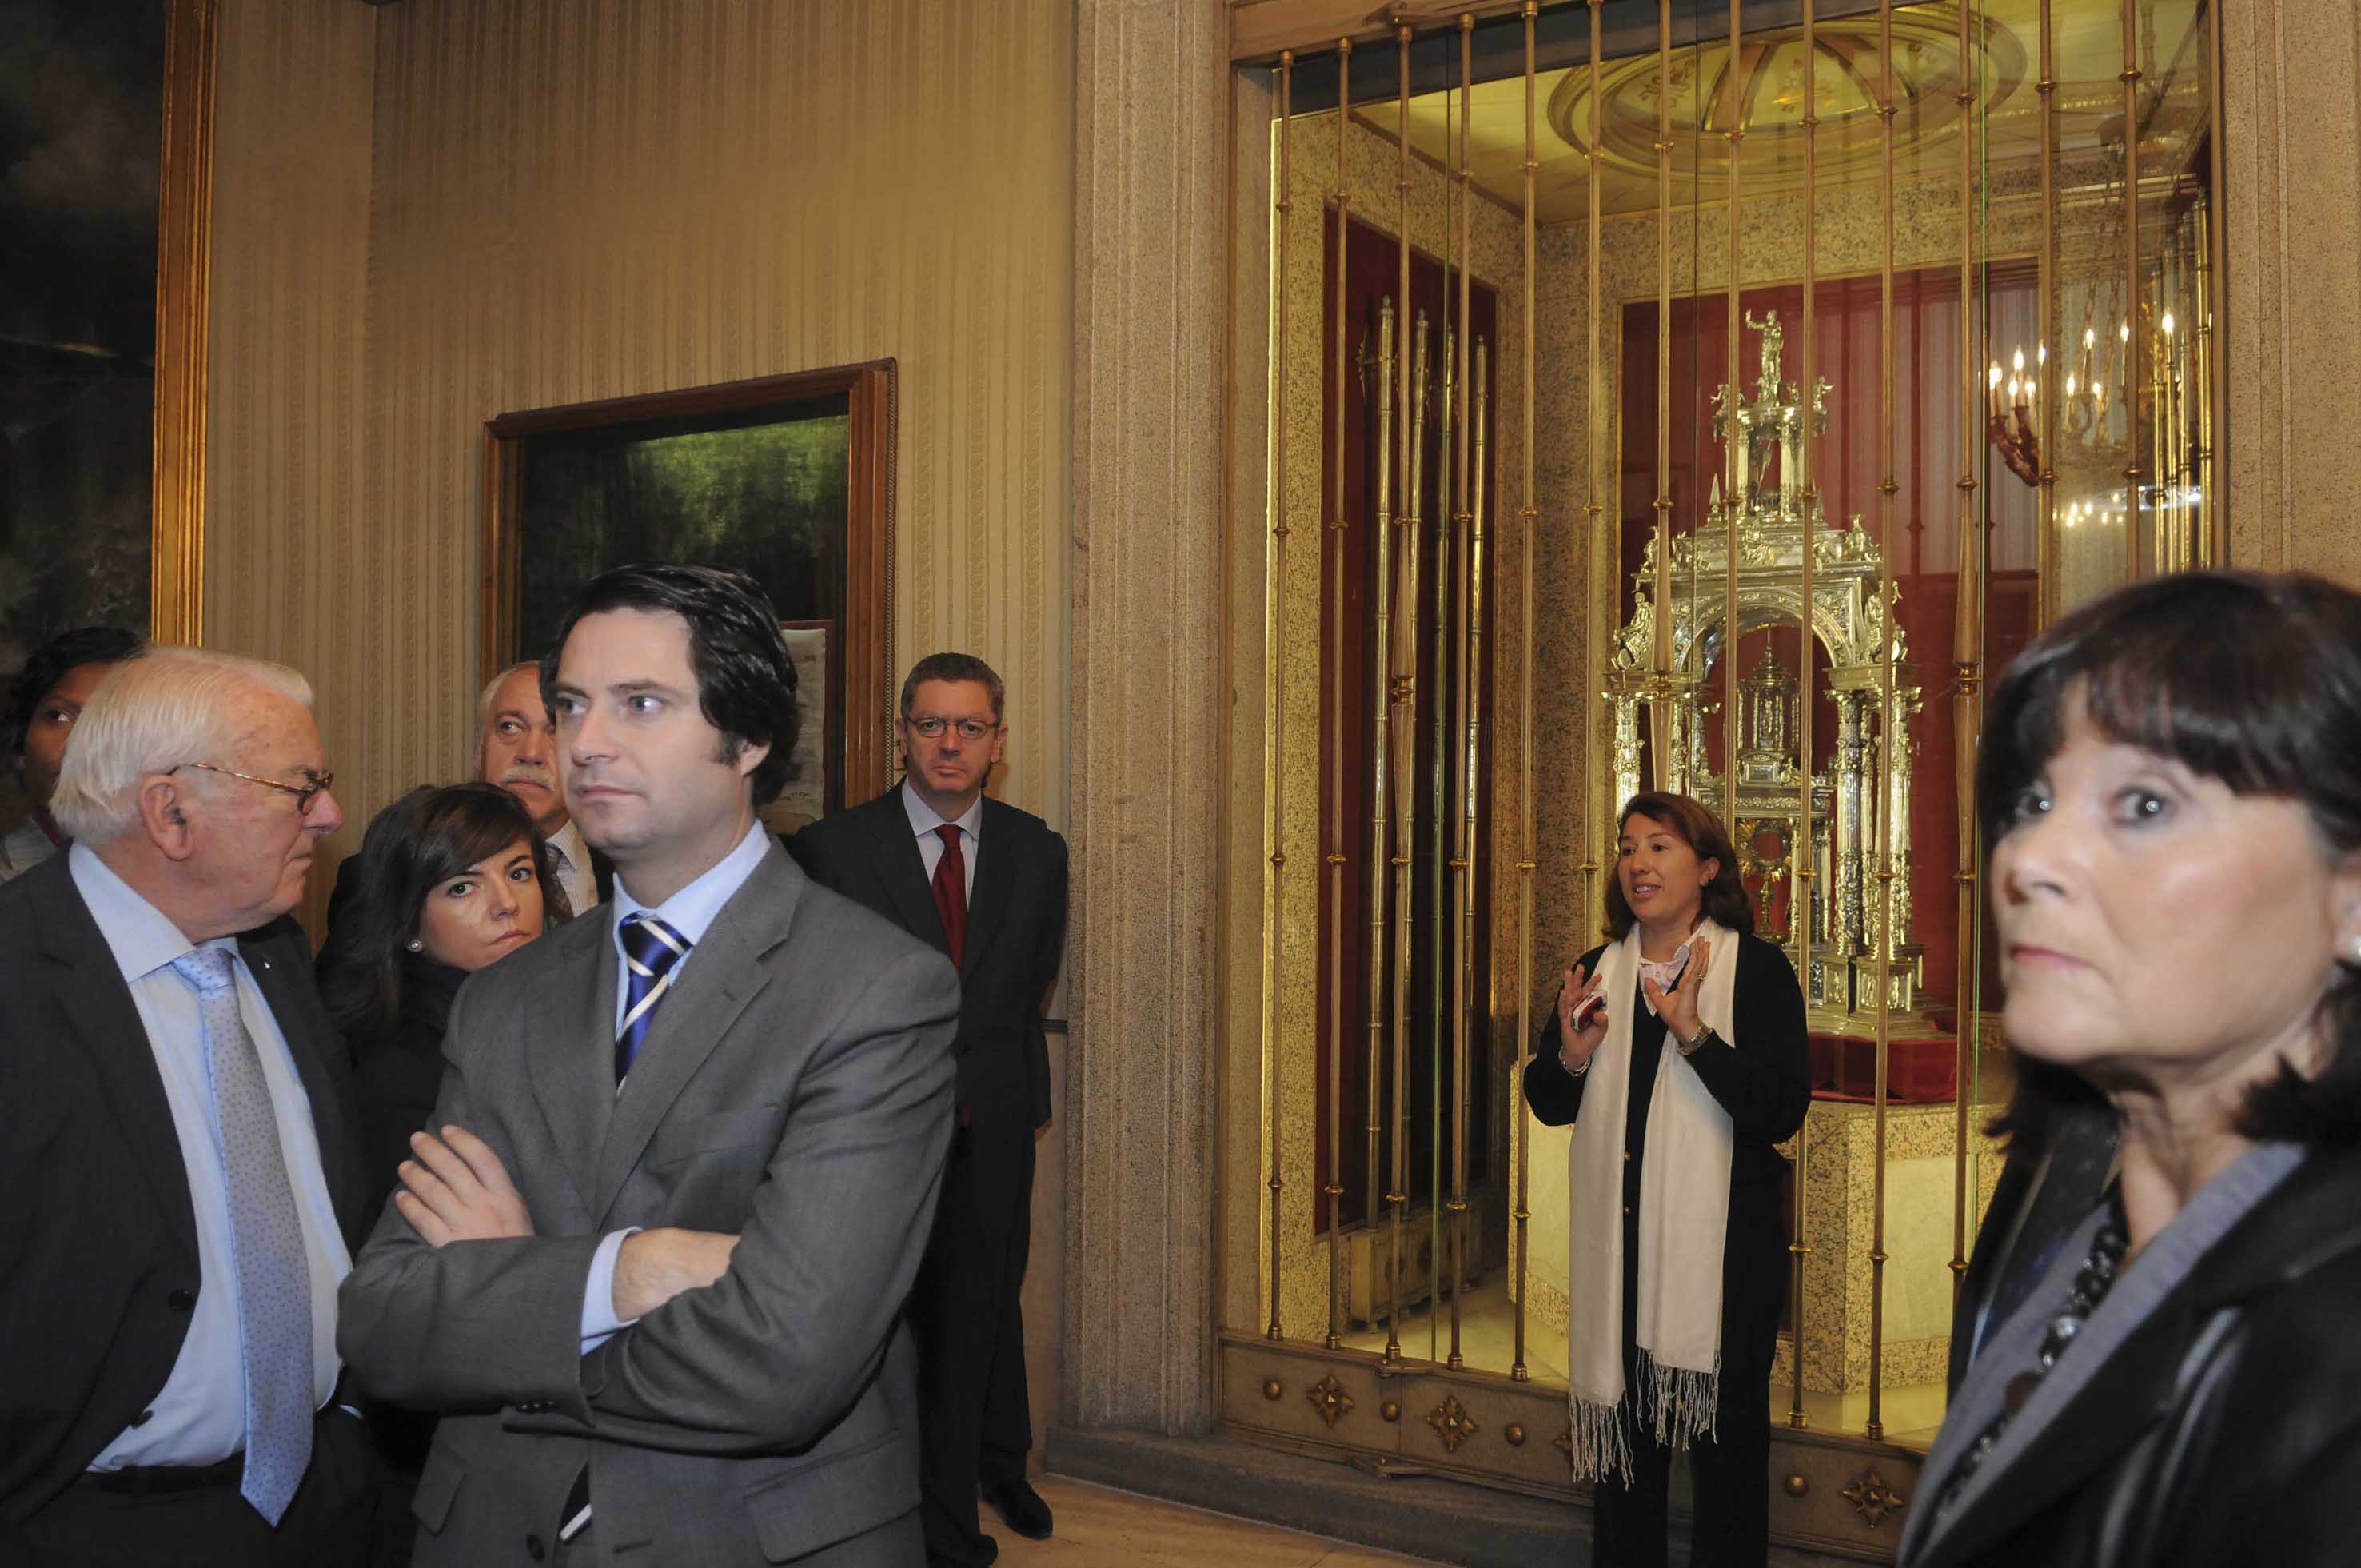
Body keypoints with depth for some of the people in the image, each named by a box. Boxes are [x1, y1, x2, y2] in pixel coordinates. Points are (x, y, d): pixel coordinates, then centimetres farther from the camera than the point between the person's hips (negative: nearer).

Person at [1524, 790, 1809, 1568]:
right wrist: (1571, 1055, -9)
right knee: (1621, 1431, 14)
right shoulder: (1596, 972, 7)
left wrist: (1694, 1033, -26)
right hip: (1618, 1241, 4)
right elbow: (1549, 1106, 12)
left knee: (1725, 1438, 7)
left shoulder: (1757, 969, -7)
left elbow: (1783, 1112, -16)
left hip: (1722, 1244, -4)